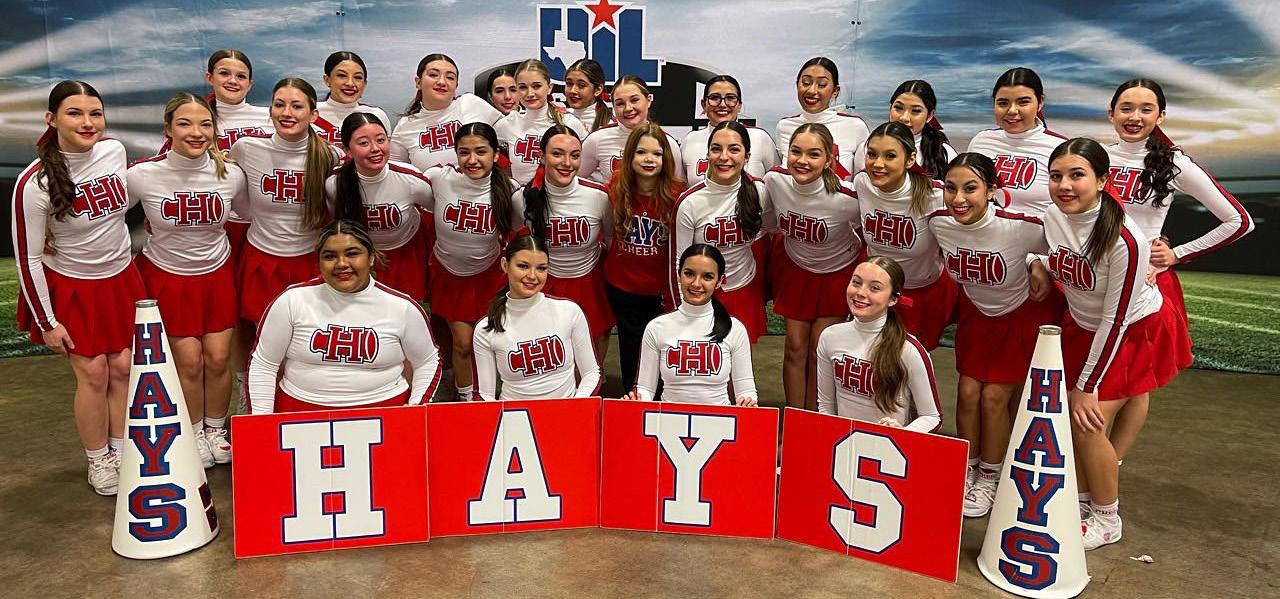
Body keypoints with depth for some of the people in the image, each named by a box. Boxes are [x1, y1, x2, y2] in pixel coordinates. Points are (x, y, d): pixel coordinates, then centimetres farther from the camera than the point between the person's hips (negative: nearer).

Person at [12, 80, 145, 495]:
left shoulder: (115, 151, -10)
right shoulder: (35, 182, -22)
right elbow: (27, 257, -15)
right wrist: (47, 322, -11)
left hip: (120, 278, 4)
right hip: (70, 286, -4)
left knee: (123, 368, 8)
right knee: (93, 373, 2)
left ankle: (121, 452, 26)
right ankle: (98, 463, 21)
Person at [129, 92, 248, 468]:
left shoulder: (231, 175, -13)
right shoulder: (143, 175, -20)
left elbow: (248, 215, 6)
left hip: (216, 273, 2)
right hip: (167, 275, -2)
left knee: (218, 358, 3)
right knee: (189, 362, 0)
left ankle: (216, 429, 28)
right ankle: (194, 433, 25)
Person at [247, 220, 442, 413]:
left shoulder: (403, 307, 3)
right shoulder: (293, 299, 1)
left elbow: (428, 363, 17)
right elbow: (262, 365, 9)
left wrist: (414, 409, 4)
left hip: (383, 409, 1)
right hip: (301, 408, 0)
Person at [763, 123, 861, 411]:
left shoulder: (845, 199, -32)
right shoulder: (774, 180, -22)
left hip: (837, 272, -3)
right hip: (794, 266, 3)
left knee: (819, 350, 2)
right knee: (795, 347, 6)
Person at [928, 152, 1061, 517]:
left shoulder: (1021, 227, -35)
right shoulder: (938, 223, -21)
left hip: (1026, 312, -4)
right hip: (976, 310, 4)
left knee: (995, 396, -3)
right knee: (968, 391, 1)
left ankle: (989, 480, 19)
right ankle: (966, 472, 21)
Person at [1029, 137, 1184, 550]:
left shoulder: (1124, 240, -32)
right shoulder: (1053, 216, -13)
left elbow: (1115, 321, -25)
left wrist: (1087, 386, -20)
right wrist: (1041, 263, -8)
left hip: (1133, 330, -6)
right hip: (1082, 324, 6)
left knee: (1088, 424, -11)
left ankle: (1107, 520, 12)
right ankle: (1082, 501, 24)